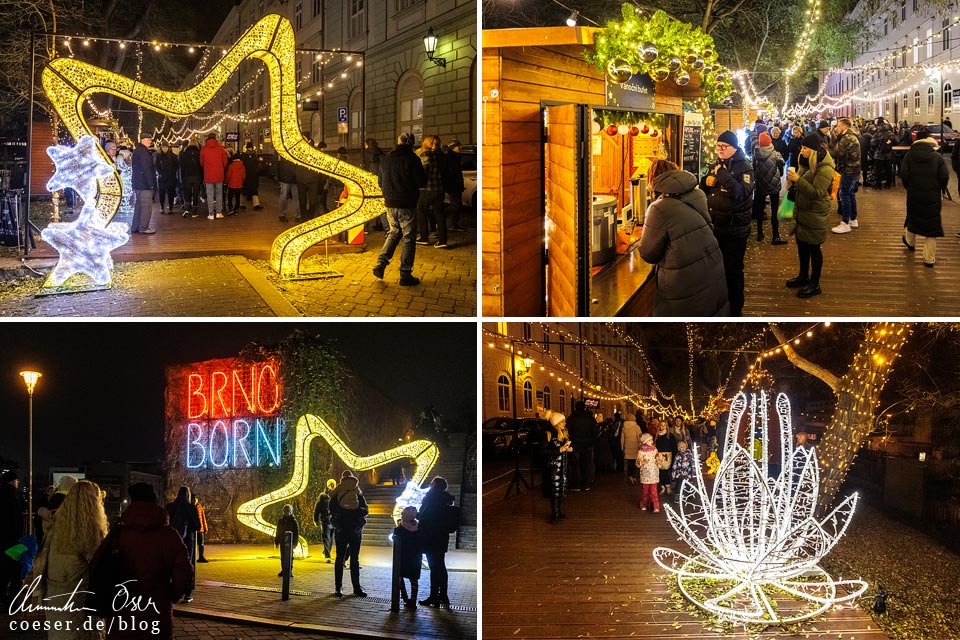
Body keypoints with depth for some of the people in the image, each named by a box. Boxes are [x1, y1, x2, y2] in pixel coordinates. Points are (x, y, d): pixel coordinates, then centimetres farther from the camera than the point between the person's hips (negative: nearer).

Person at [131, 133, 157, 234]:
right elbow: (146, 169, -21)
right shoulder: (143, 152, -15)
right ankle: (143, 227, -5)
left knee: (139, 205, 15)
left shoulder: (137, 151, 18)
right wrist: (151, 184, -20)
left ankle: (135, 227, 18)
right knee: (146, 205, -7)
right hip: (144, 184, -11)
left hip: (138, 184, 11)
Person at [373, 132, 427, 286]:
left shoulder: (386, 159, 6)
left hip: (390, 204, 6)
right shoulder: (411, 159, -13)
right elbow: (421, 181, -13)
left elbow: (380, 182, 15)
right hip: (407, 205, -6)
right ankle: (405, 274, 4)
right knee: (409, 238, 3)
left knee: (393, 233, 22)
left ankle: (381, 263, 7)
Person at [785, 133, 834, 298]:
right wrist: (792, 181, -4)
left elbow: (817, 193, -27)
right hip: (802, 210, 9)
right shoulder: (808, 163, 6)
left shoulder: (825, 169, -22)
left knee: (813, 247, 0)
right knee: (802, 244, 18)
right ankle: (803, 276, 35)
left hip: (815, 214, -9)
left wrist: (798, 180, -32)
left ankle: (815, 284, 10)